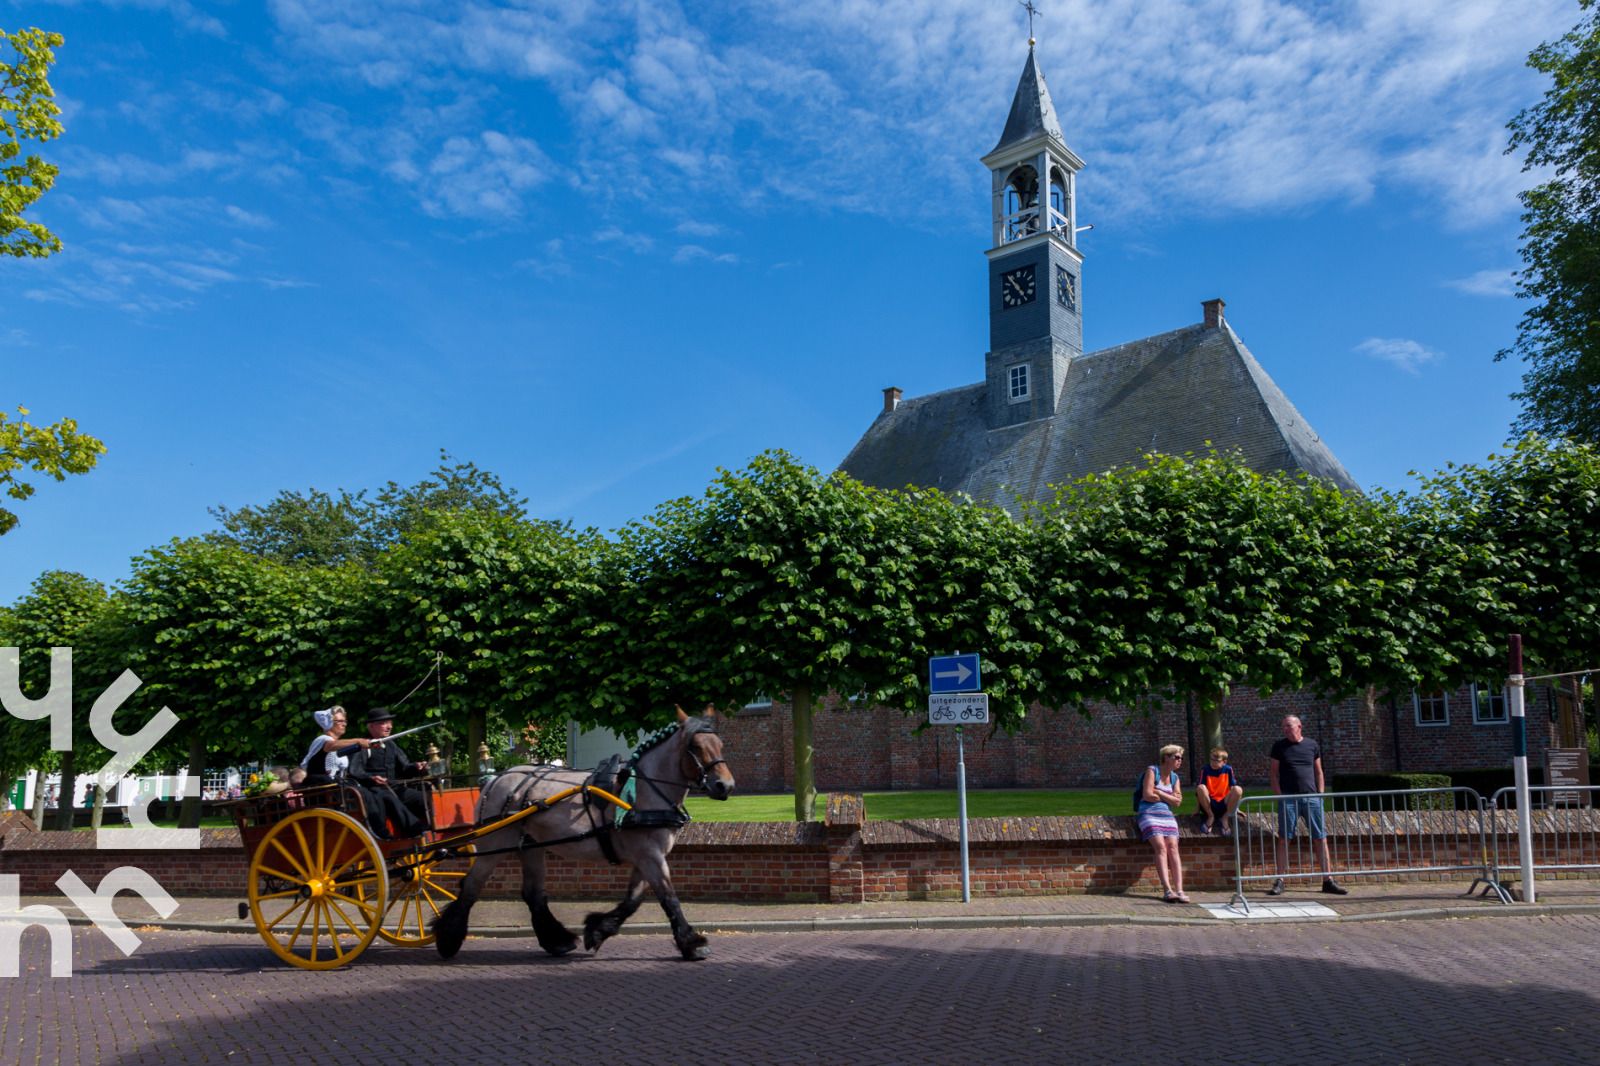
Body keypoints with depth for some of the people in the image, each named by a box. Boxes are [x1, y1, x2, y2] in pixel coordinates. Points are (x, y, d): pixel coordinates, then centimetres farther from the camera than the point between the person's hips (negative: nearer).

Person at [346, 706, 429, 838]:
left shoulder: (391, 745, 22)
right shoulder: (362, 747, 1)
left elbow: (404, 768, 15)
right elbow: (354, 773, -9)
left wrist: (416, 768, -8)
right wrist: (370, 778, -29)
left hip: (395, 788, 6)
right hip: (374, 790, -6)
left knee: (424, 798, -18)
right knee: (390, 799, -38)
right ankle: (416, 833, -43)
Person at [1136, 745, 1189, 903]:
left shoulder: (1175, 777, 17)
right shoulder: (1152, 771, -1)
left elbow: (1178, 802, 6)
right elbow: (1147, 795, -12)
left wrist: (1159, 793, -5)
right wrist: (1168, 797, 1)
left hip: (1167, 815, 5)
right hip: (1148, 813, -5)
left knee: (1173, 847, -16)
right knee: (1161, 847, -23)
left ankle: (1179, 890, -23)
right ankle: (1167, 890, -30)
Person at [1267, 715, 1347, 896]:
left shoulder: (1312, 745, 9)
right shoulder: (1279, 747, 4)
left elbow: (1318, 772, 14)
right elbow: (1274, 773, 6)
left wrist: (1321, 794, 5)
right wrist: (1279, 795, -5)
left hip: (1311, 798, 2)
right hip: (1288, 798, -2)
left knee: (1321, 838, 2)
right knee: (1284, 839, -2)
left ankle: (1328, 880, 9)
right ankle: (1279, 881, 1)